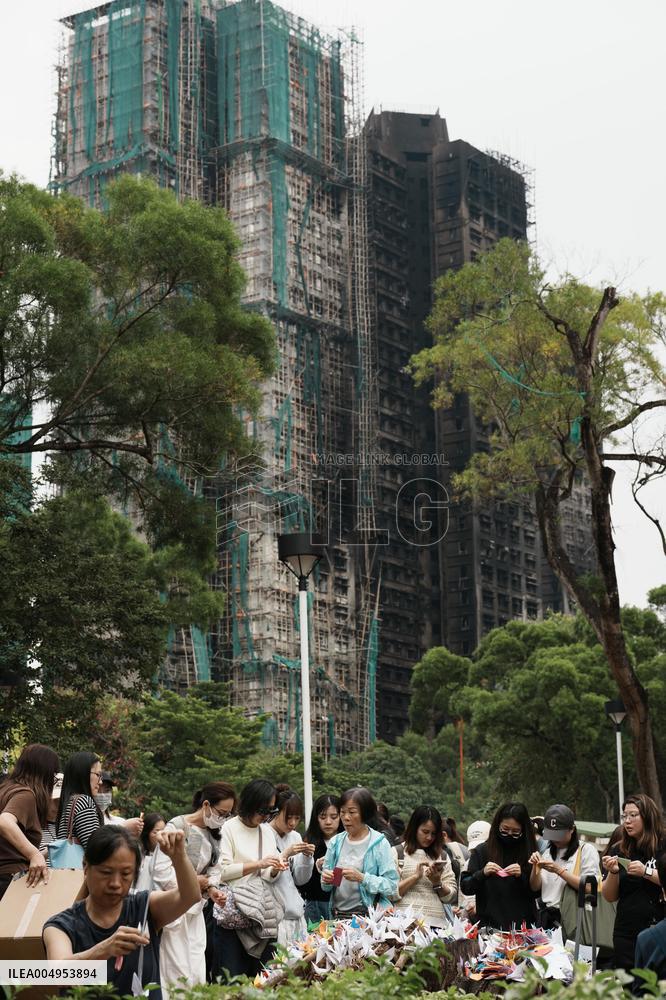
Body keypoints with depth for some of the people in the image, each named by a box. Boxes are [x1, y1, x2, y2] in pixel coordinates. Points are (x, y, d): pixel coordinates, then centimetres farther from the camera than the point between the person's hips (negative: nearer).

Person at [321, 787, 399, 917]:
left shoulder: (379, 843, -3)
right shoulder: (336, 842, 9)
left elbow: (392, 886, -10)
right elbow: (326, 887, 16)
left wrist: (362, 878, -18)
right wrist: (326, 880, -5)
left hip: (368, 915, -3)